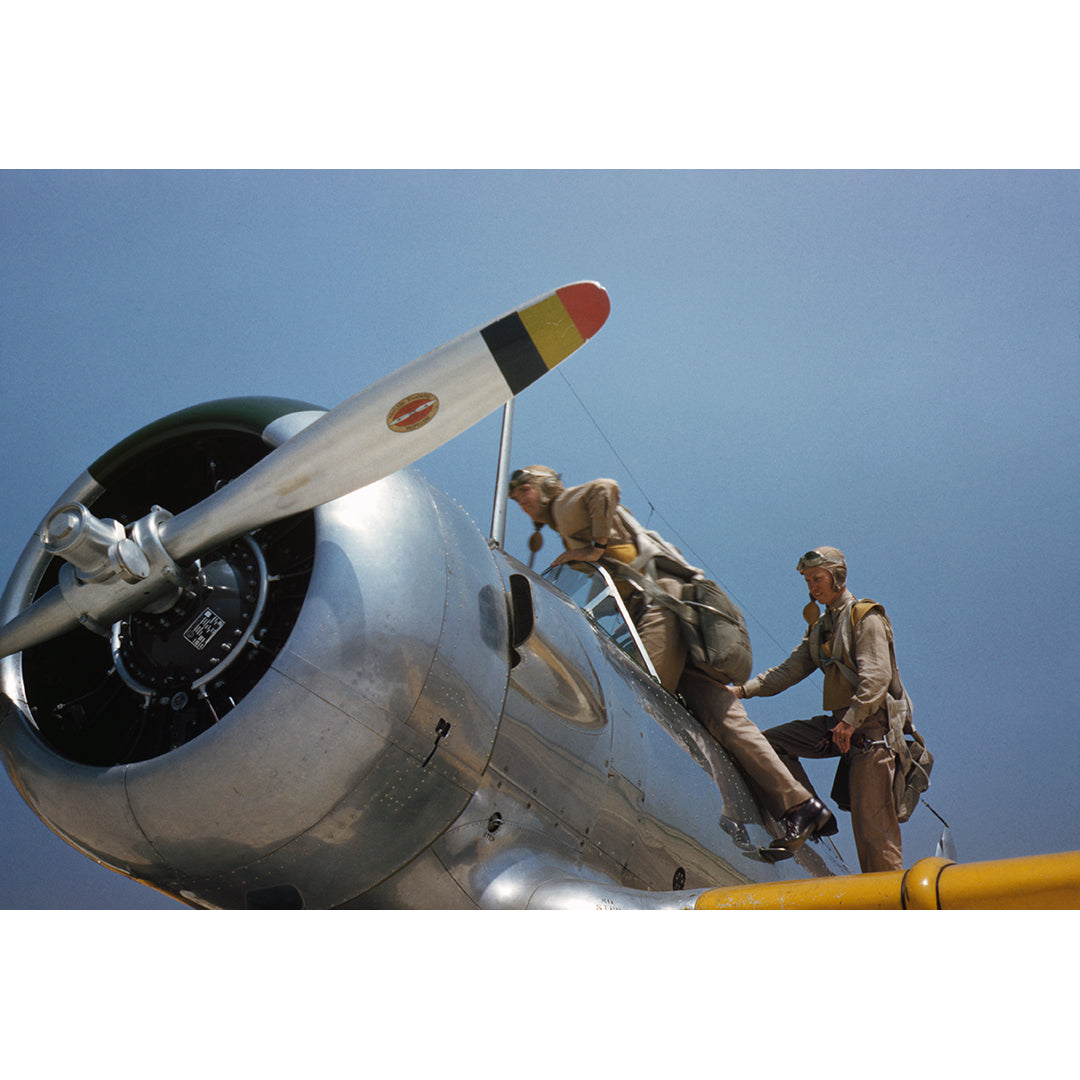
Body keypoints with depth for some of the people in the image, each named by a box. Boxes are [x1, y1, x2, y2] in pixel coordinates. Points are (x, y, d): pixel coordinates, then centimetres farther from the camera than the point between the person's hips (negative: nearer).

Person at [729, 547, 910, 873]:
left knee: (871, 822, -10)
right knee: (771, 741, -1)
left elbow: (877, 678, -18)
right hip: (839, 724, 8)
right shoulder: (819, 628, 17)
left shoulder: (866, 618, -7)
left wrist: (850, 722, -27)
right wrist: (743, 689, 1)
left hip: (871, 725, -8)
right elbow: (790, 670, 13)